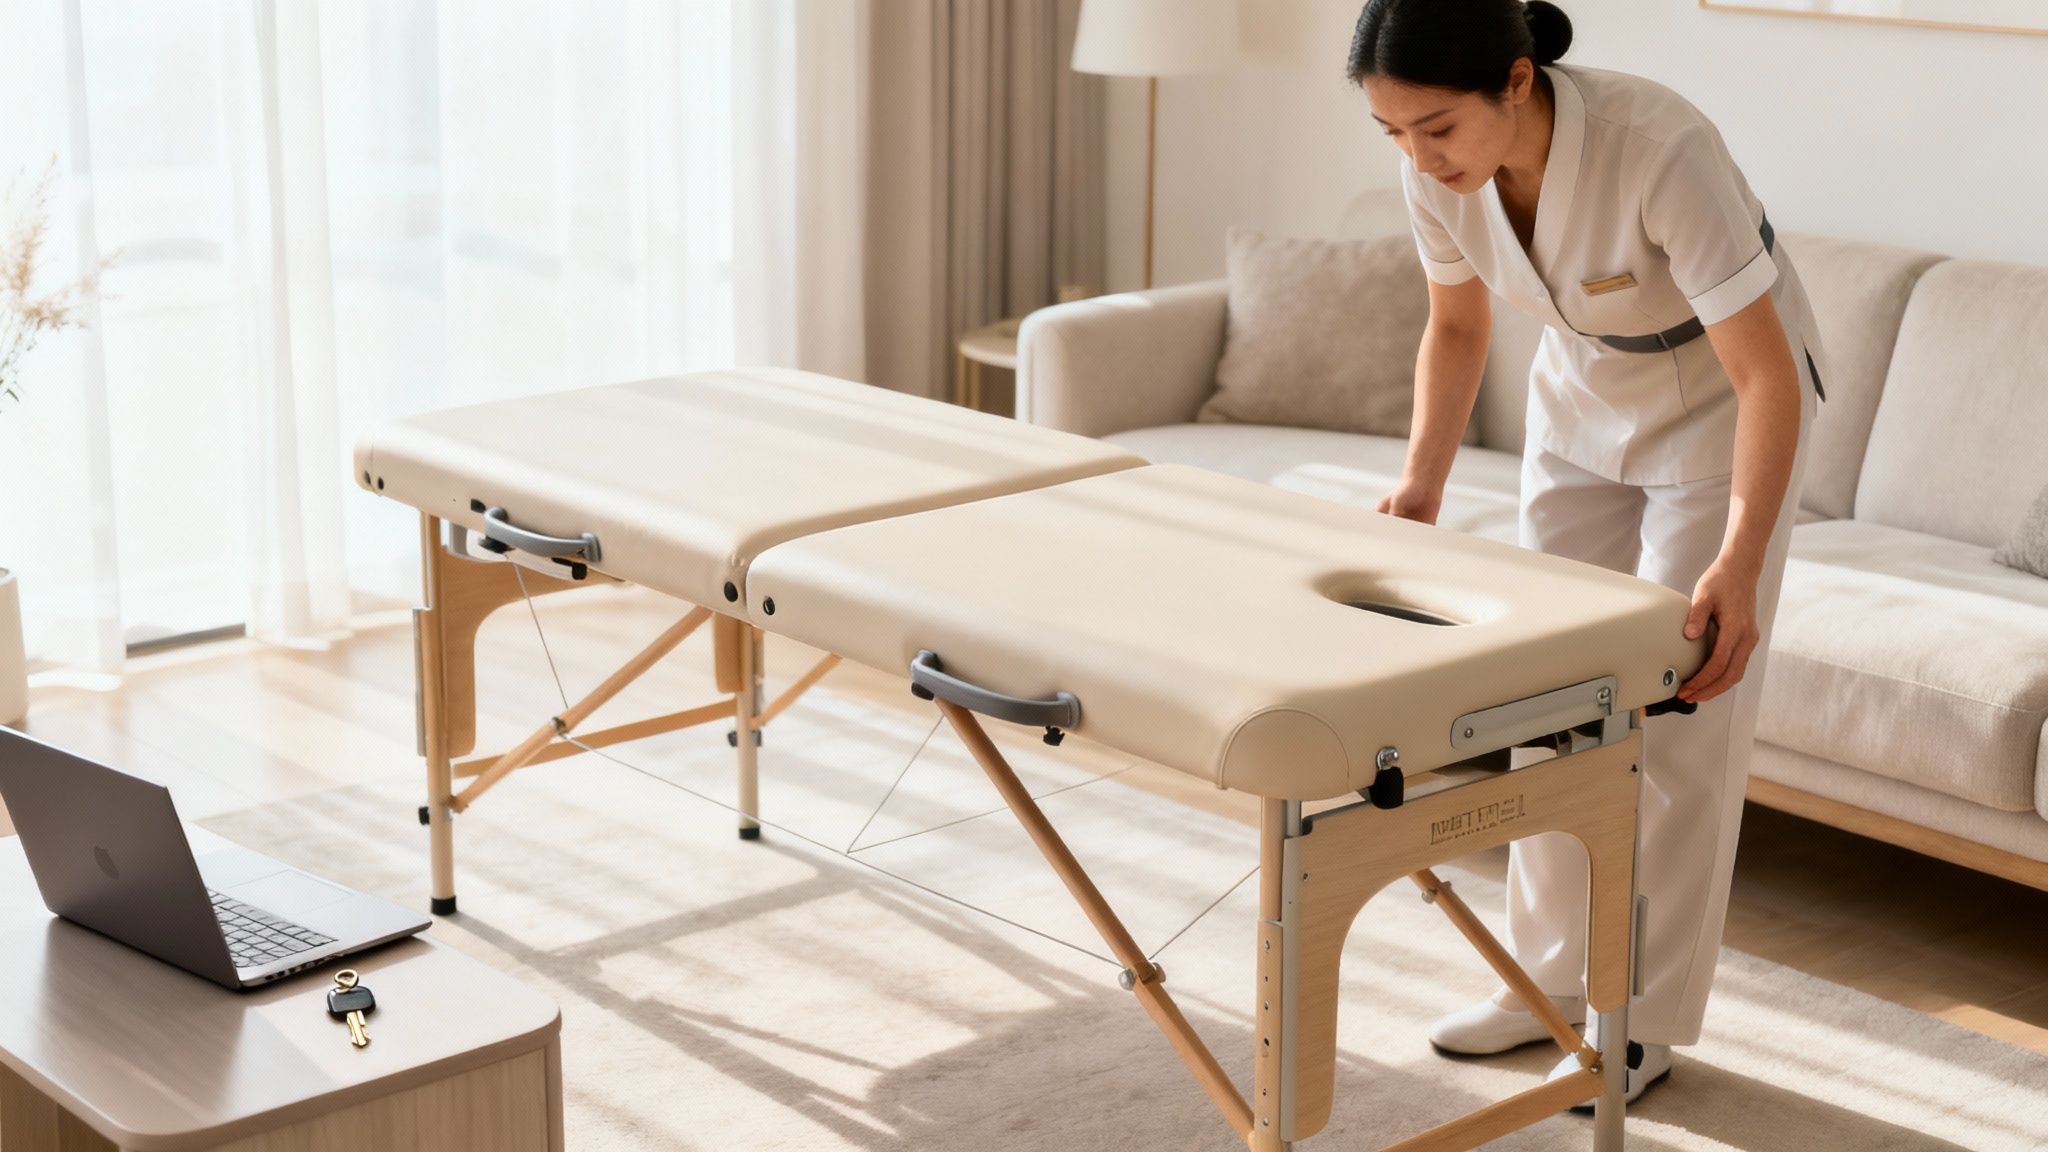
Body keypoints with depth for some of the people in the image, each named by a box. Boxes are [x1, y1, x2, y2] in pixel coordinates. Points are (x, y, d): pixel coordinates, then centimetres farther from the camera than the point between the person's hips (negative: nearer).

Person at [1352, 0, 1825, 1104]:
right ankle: (1553, 976, 22)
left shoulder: (1659, 148, -37)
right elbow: (1457, 326, 0)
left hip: (1720, 407, -5)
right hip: (1581, 403, 6)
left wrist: (1740, 564, -46)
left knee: (1679, 717, -3)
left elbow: (1768, 377, -35)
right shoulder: (1439, 170, -20)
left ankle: (1645, 1017, 11)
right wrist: (1421, 483, -12)